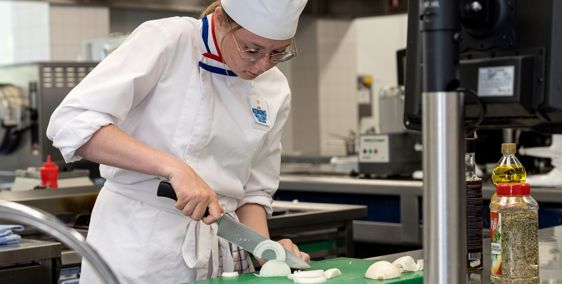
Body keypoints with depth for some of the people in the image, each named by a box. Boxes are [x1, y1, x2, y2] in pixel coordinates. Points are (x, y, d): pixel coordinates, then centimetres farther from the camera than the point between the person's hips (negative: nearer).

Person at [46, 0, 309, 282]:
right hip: (139, 242, -4)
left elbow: (253, 190, 9)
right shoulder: (167, 41, -13)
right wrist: (173, 167, -29)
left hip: (218, 251, 5)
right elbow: (71, 123, -21)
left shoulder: (275, 91, 2)